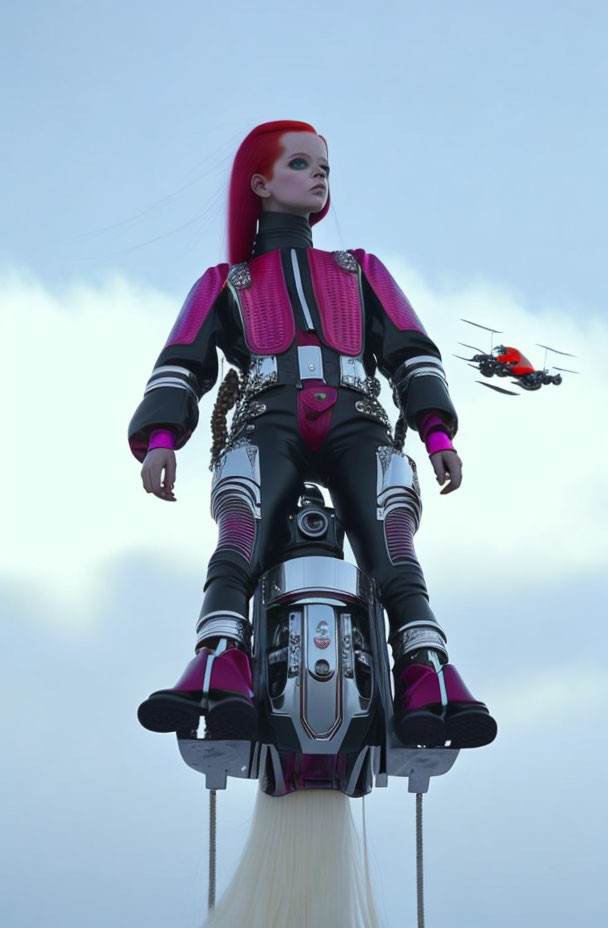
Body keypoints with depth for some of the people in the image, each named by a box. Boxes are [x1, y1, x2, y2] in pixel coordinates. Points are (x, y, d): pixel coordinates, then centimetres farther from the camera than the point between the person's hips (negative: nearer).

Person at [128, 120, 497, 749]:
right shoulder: (224, 283, 30)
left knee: (392, 550, -30)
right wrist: (160, 438, -6)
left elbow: (411, 352, 22)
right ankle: (218, 670, -54)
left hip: (356, 424, 1)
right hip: (268, 423, -1)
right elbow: (182, 364, 15)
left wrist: (437, 433, 3)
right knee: (239, 542, -33)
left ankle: (428, 677, -48)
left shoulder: (362, 272, 35)